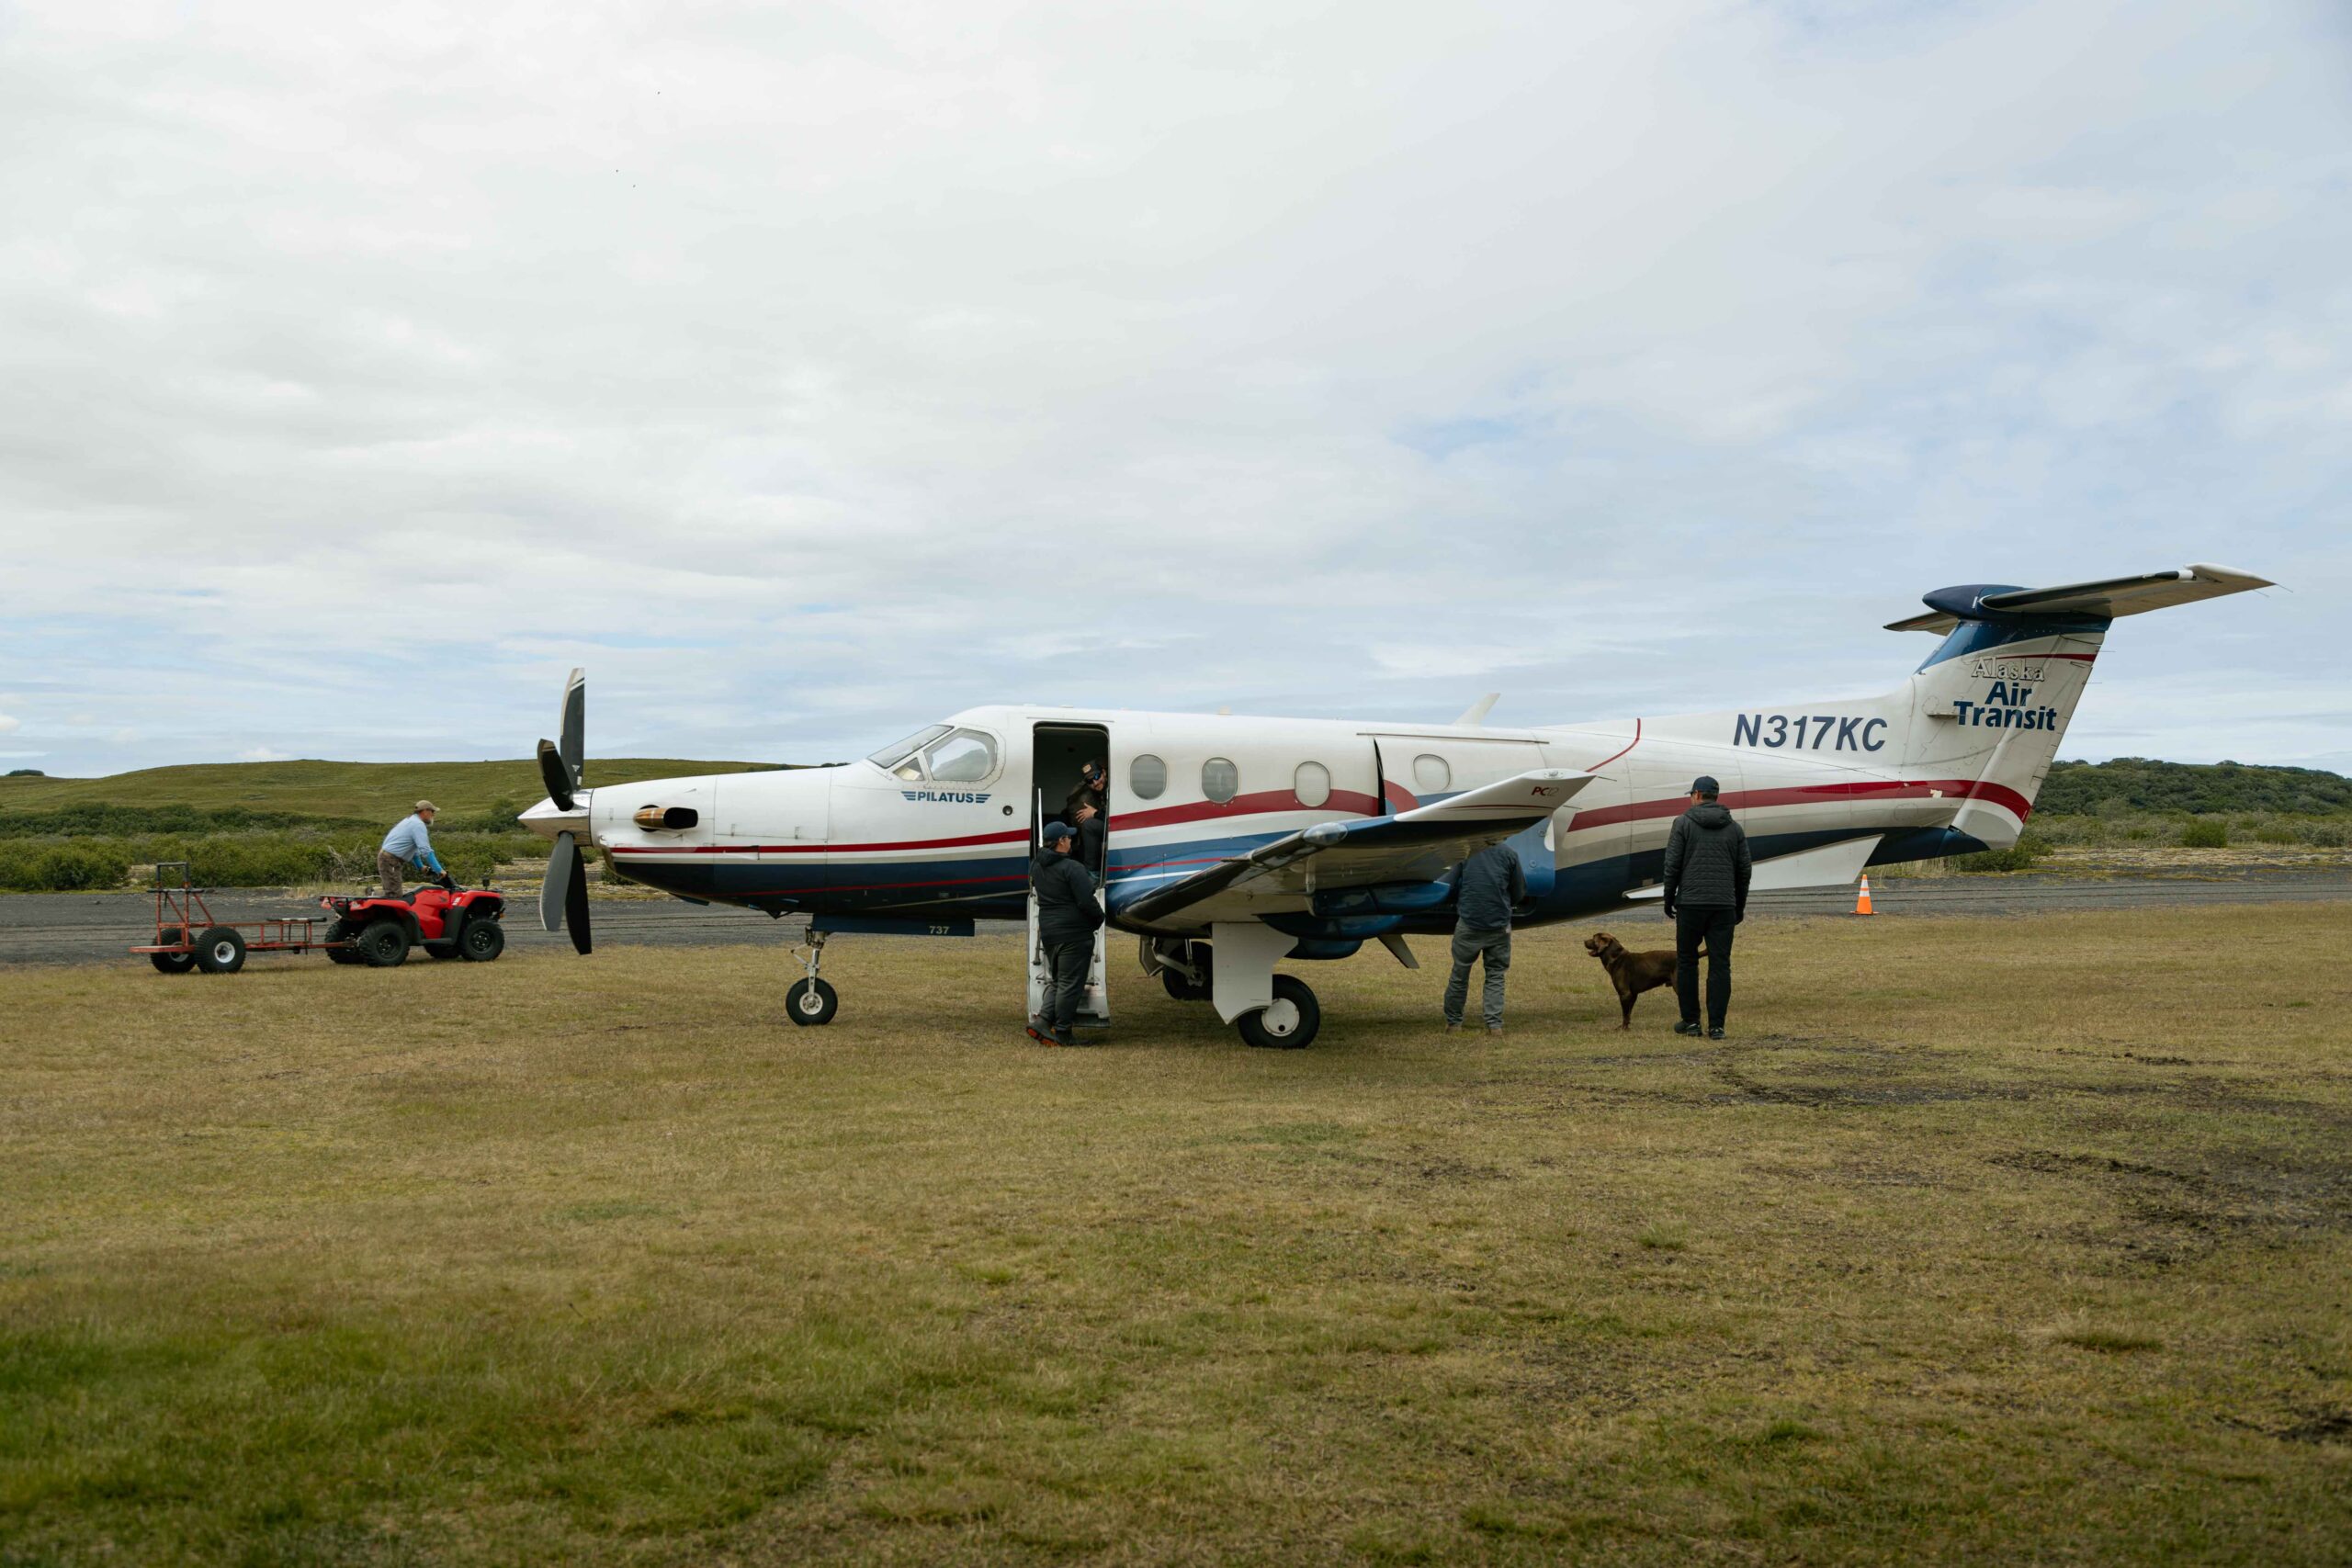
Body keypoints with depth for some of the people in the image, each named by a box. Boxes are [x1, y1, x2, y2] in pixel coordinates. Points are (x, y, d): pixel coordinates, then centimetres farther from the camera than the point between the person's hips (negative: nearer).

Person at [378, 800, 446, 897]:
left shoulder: (411, 820, 19)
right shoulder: (418, 825, -14)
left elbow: (413, 847, 28)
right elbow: (426, 851, -22)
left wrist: (420, 866, 28)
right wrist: (439, 870, -19)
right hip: (391, 861, -11)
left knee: (390, 895, 13)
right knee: (395, 896, -15)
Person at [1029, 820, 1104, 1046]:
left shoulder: (1036, 867, 9)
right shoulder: (1072, 868, -17)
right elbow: (1086, 902, -18)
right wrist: (1099, 918, -1)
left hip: (1048, 931, 8)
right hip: (1074, 933, -8)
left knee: (1056, 980, 19)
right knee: (1070, 983, -1)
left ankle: (1043, 1021, 5)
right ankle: (1061, 1032, 2)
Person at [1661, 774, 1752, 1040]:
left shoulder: (1684, 823, -1)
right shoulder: (1734, 828, 9)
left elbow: (1672, 865, -5)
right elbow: (1745, 869, 10)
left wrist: (1668, 900, 5)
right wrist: (1740, 906, 19)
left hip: (1690, 903, -3)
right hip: (1723, 905, 3)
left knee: (1686, 962, 9)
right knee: (1720, 965, 2)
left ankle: (1690, 1021, 11)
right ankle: (1716, 1026, -1)